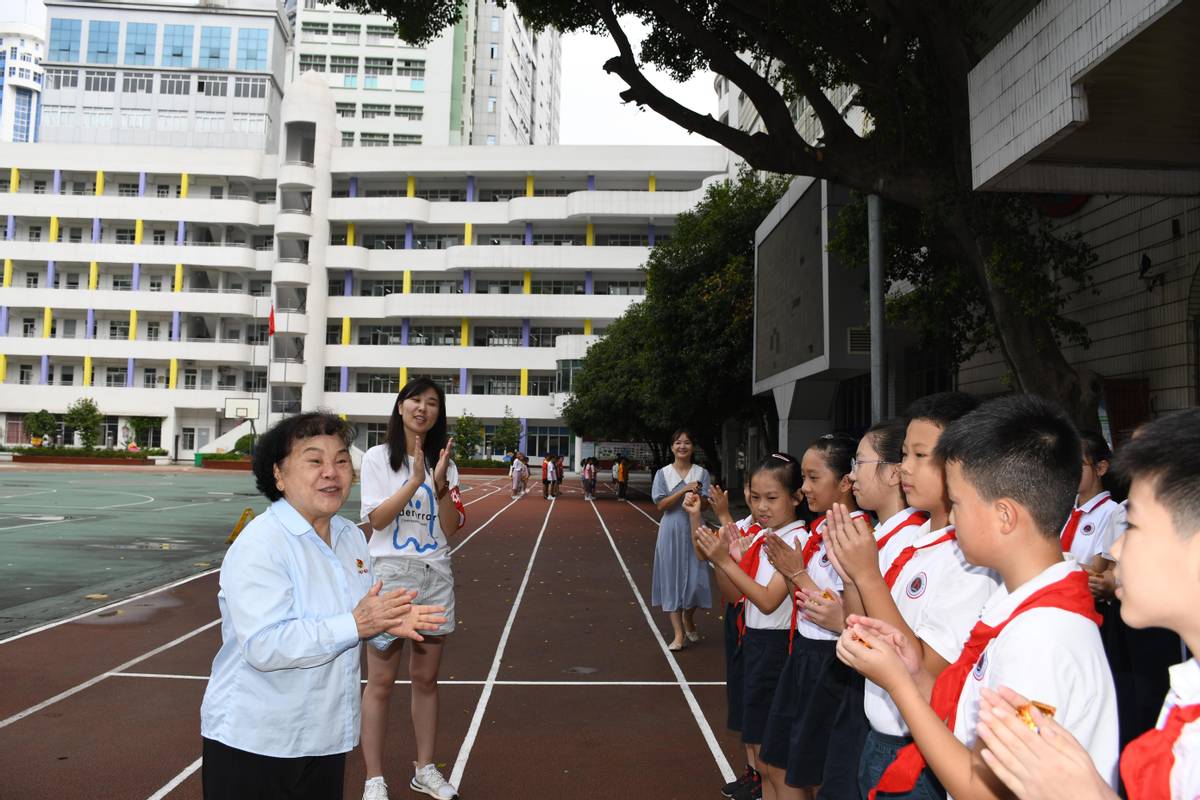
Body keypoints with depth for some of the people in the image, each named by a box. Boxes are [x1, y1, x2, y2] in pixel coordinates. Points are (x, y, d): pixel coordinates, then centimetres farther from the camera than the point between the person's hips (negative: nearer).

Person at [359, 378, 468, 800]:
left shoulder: (444, 463, 6)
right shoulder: (378, 457, -3)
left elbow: (451, 527, -1)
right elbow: (377, 518, -12)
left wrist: (439, 483, -16)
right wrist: (416, 479, -20)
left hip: (435, 576, 4)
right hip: (390, 574, -3)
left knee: (426, 679, 12)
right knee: (381, 683, 3)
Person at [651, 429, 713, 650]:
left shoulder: (701, 473, 3)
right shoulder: (663, 473, 1)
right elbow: (661, 504, -8)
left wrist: (697, 495, -22)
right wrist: (684, 490, -18)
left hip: (694, 531, 1)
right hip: (671, 531, -1)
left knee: (695, 578, 2)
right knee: (672, 578, -1)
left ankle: (688, 621, 31)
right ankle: (679, 634, 5)